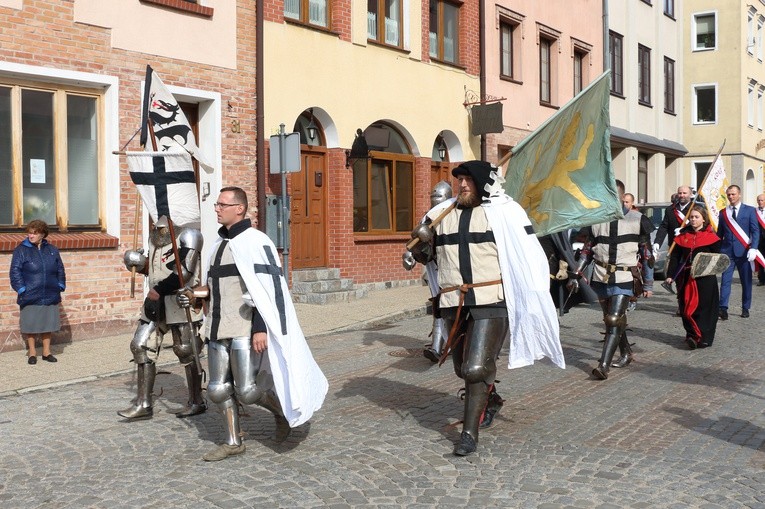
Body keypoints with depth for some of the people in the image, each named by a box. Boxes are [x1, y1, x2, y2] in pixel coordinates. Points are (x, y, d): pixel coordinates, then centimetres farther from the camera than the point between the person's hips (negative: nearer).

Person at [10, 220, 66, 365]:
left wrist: (60, 287, 6)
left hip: (50, 296, 3)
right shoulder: (21, 250, -4)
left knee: (48, 323, 10)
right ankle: (32, 352, 17)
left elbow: (60, 270, 14)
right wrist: (22, 290, -11)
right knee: (30, 325, 4)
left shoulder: (52, 250, 7)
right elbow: (15, 271, -5)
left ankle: (46, 352, 22)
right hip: (30, 297, -3)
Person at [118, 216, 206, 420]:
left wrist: (157, 291, -22)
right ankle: (144, 404, 12)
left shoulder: (188, 235, -12)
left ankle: (197, 402, 16)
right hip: (156, 300, 8)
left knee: (186, 351, 0)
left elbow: (184, 271, -22)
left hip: (180, 301, -8)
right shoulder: (156, 235, 14)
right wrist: (141, 264, 5)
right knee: (141, 346, 4)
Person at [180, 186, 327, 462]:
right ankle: (233, 442, 25)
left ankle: (282, 410, 23)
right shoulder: (220, 242, 14)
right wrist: (199, 294, 5)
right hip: (218, 329, 8)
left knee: (247, 391, -5)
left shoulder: (255, 241, -11)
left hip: (245, 329, -8)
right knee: (218, 390, 10)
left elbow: (268, 290, -15)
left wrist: (260, 328, -20)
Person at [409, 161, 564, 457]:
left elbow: (529, 257, -1)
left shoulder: (504, 212, -3)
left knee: (476, 368, -13)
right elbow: (423, 256, 19)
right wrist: (423, 242, -4)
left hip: (491, 302, -5)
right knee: (464, 368, 17)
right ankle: (491, 402, 45)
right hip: (454, 303, 6)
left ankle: (470, 433, -1)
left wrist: (532, 300, -4)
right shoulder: (442, 215, 11)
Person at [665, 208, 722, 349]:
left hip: (705, 278, -3)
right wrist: (670, 275, 2)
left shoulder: (711, 236, 1)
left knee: (704, 307, -3)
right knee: (686, 307, 3)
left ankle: (703, 337, 2)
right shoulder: (682, 236, 10)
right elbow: (675, 256, 9)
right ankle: (692, 334, 12)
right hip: (686, 278, 3)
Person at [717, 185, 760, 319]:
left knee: (746, 281, 6)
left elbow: (755, 231, -2)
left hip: (744, 251, -1)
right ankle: (723, 308, -12)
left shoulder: (750, 210, 4)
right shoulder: (723, 212, 12)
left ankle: (745, 308, 16)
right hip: (727, 251, 1)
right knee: (725, 280, -7)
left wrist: (753, 248, -14)